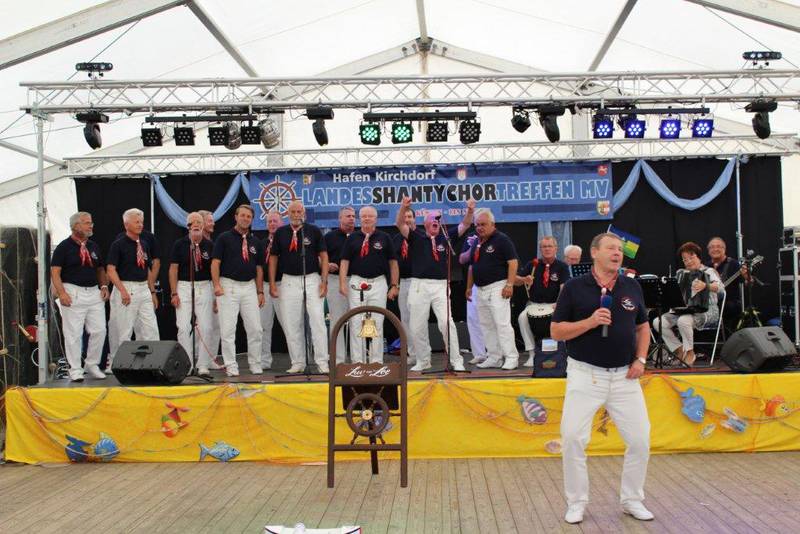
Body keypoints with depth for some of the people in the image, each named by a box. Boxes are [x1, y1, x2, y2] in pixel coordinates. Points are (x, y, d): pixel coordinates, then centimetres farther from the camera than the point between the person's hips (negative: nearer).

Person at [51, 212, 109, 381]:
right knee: (73, 333, -1)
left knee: (99, 330, 2)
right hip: (73, 293, -5)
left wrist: (104, 286, 5)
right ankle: (75, 370, 7)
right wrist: (61, 293, -18)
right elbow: (55, 272, -7)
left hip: (94, 292, 6)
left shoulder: (93, 246, 14)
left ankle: (92, 365, 17)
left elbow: (100, 269, 22)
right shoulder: (64, 247, -3)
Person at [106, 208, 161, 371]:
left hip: (144, 289, 6)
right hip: (126, 289, -6)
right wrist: (122, 291, -20)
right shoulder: (118, 245, -6)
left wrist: (153, 292, 15)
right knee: (123, 330, -1)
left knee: (150, 328, 3)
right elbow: (111, 270, -11)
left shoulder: (145, 244, 14)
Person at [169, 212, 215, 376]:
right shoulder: (179, 244, 2)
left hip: (204, 287, 1)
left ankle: (203, 366, 6)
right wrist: (174, 293, -4)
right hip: (184, 287, -1)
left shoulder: (209, 245, 5)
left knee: (205, 327, -1)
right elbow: (173, 269, 2)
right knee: (183, 327, -5)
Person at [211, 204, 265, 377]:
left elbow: (259, 268, 14)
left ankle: (255, 365, 14)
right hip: (228, 286, -3)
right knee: (228, 329, -3)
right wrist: (217, 285, -14)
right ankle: (231, 366, 5)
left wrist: (260, 291, 9)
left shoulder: (255, 242, 12)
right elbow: (215, 263, -3)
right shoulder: (224, 238, 1)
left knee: (255, 328, 2)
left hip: (249, 287, 4)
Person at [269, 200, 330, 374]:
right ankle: (297, 363, 13)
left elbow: (323, 256, 2)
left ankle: (322, 361, -2)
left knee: (318, 320, -7)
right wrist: (272, 283, 4)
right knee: (291, 324, 4)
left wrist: (324, 280, -6)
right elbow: (273, 258, 10)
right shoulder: (280, 233, 7)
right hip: (289, 281, 2)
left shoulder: (314, 231, 2)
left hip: (312, 279, -2)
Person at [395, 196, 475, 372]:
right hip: (419, 285, 0)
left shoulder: (446, 237, 9)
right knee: (417, 326, 6)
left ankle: (456, 361, -2)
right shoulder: (416, 237, 6)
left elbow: (465, 225, 4)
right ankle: (423, 361, 21)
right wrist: (403, 208, -25)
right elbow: (400, 224, -7)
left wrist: (470, 211, -15)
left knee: (447, 322, -9)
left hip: (441, 286, 0)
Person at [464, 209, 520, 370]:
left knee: (502, 323, -11)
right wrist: (469, 287, 21)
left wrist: (509, 284, -20)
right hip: (480, 289, 8)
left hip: (497, 287, -8)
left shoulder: (502, 240, -6)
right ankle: (494, 358, 15)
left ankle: (511, 357, -5)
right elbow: (471, 267, 24)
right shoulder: (476, 243, 17)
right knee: (486, 326, 9)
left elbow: (513, 262, -13)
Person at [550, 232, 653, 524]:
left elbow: (643, 326, 18)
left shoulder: (632, 287, 7)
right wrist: (590, 322, -17)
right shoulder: (574, 287, -4)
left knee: (640, 440, 2)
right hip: (585, 375, -3)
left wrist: (641, 359, 4)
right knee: (573, 438, -8)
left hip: (625, 377, 3)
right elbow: (556, 331, -3)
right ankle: (576, 503, 11)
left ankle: (632, 500, 23)